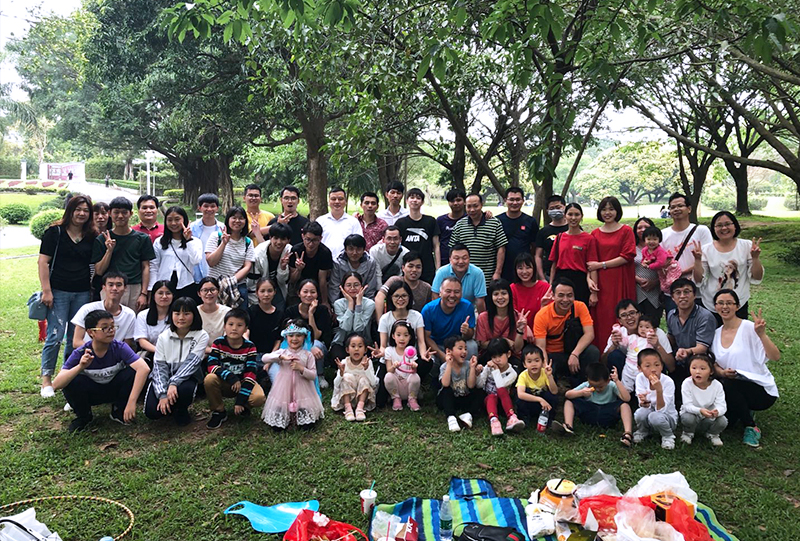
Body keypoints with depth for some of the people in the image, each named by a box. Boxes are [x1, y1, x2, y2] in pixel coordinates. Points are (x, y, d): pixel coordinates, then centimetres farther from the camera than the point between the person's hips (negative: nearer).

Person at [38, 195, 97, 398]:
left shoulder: (92, 237, 9)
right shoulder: (55, 232, 0)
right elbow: (43, 261, -4)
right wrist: (46, 290, -10)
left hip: (83, 293, 3)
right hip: (59, 292, -3)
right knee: (55, 336, -6)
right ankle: (46, 379, 7)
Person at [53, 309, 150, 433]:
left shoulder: (120, 348, -23)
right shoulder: (80, 354, -22)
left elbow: (144, 368, -38)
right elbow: (56, 385, -30)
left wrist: (131, 403, -44)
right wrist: (80, 367, -47)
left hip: (114, 389, 1)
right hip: (91, 393, 0)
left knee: (133, 372, -28)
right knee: (71, 382, -31)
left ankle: (118, 411, -1)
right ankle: (84, 416, 0)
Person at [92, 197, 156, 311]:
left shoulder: (142, 238, 8)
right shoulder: (102, 240, 8)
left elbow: (146, 267, 5)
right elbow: (99, 271, 4)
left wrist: (144, 293, -2)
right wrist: (109, 250, -9)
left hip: (135, 289, 0)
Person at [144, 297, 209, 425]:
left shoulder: (201, 336, -7)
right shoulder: (164, 337, -2)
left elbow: (192, 362, -17)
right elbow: (159, 366, -8)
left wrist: (173, 383, -32)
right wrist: (162, 394, -22)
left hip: (186, 378, -2)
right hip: (165, 377, 2)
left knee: (184, 390, -37)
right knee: (152, 411, -21)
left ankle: (182, 410, -1)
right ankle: (170, 407, 15)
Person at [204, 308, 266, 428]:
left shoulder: (250, 347, -10)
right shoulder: (218, 344, -8)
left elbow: (250, 374, -16)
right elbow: (212, 366, -19)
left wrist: (240, 401, -23)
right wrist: (231, 378, -34)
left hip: (243, 383, -1)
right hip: (223, 384, 1)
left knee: (259, 398, -30)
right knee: (209, 379, -32)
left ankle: (242, 407, 8)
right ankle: (219, 412, -8)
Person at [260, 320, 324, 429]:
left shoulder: (308, 355, 1)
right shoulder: (282, 352, 3)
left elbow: (313, 375, -3)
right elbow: (264, 358, -12)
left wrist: (301, 368, -20)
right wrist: (282, 357, -22)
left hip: (302, 390, 0)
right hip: (284, 389, 1)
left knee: (307, 424, -8)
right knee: (277, 426, -5)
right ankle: (286, 416, 26)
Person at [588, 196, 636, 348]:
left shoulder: (626, 231, 4)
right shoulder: (595, 233, 12)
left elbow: (628, 256, -6)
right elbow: (591, 262, 10)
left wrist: (601, 265, -9)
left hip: (621, 282, -2)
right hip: (601, 283, 3)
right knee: (601, 318, 1)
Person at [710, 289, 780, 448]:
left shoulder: (749, 328, -11)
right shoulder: (716, 333, 6)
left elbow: (776, 357, -19)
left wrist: (762, 334, -33)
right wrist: (722, 372, -13)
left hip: (761, 390, -5)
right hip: (732, 390, 5)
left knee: (729, 384, -35)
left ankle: (752, 428, -11)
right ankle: (744, 411, 15)